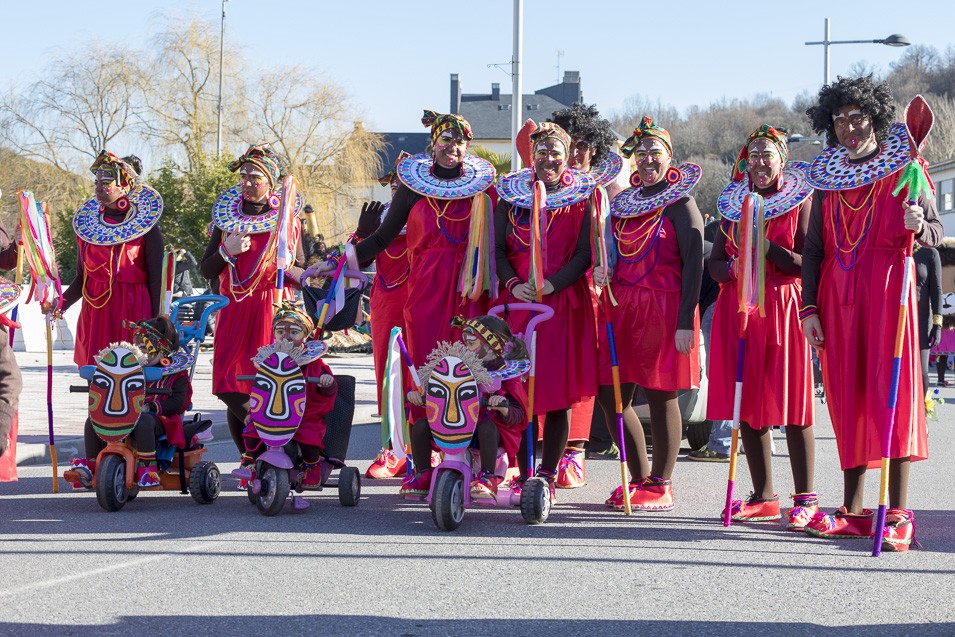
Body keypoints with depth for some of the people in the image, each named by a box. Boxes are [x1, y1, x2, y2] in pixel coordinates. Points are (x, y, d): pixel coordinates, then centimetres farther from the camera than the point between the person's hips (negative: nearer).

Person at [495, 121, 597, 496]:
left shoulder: (581, 197, 4)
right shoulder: (511, 194, 11)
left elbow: (584, 255, -2)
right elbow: (498, 249, 8)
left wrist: (550, 285, -16)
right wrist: (513, 284, -10)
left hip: (564, 303, -2)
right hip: (517, 302, 2)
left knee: (559, 392, -2)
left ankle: (548, 473, 6)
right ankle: (523, 473, 6)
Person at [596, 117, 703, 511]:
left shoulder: (680, 203, -5)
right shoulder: (623, 202, 15)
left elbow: (693, 263, -10)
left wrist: (685, 321, -17)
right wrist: (602, 272, 0)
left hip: (664, 308, -7)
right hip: (622, 306, 7)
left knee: (661, 397, -2)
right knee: (611, 397, 5)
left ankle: (661, 487, 7)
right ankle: (639, 479, 19)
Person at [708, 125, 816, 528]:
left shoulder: (801, 200, 1)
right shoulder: (733, 201, 14)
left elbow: (809, 264, -7)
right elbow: (714, 262, 14)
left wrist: (768, 247, -19)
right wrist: (732, 269, -7)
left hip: (783, 309, -5)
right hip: (737, 309, 5)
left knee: (791, 404, -8)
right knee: (747, 404, 5)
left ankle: (805, 499, -5)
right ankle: (763, 498, 13)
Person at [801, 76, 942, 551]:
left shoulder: (902, 167, 3)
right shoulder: (827, 176, 14)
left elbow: (936, 232, 3)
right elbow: (813, 248, 15)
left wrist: (917, 226, -20)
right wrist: (809, 307, 7)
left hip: (888, 287, -4)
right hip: (838, 295, 4)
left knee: (891, 392, -10)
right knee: (847, 397, 5)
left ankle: (898, 515, -12)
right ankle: (854, 511, 10)